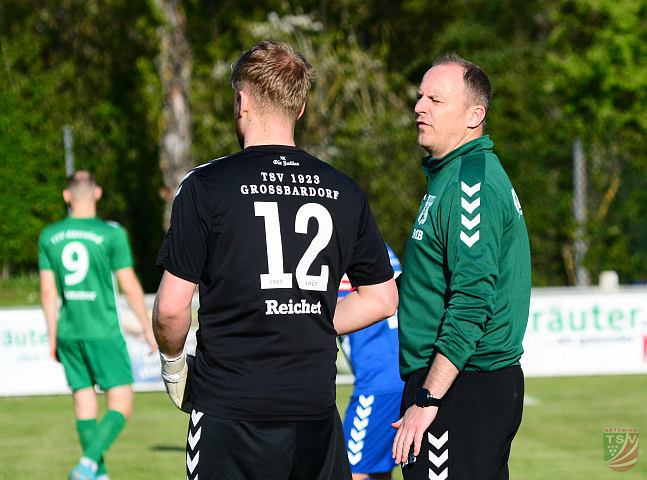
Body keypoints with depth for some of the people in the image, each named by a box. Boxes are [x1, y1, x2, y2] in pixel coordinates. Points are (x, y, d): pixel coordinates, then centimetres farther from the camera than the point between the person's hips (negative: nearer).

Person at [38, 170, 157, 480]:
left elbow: (48, 292, 5)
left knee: (84, 404, 11)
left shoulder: (49, 237, 4)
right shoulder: (111, 234, -8)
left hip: (68, 334, 5)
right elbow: (129, 286, -7)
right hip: (103, 332, -5)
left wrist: (53, 338, 13)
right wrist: (148, 329, 4)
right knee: (121, 406, -1)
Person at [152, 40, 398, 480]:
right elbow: (382, 299, 13)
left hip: (230, 409, -3)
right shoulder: (344, 193, 6)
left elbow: (172, 307, -7)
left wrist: (173, 360, 12)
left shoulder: (207, 187, -6)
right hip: (316, 408, 3)